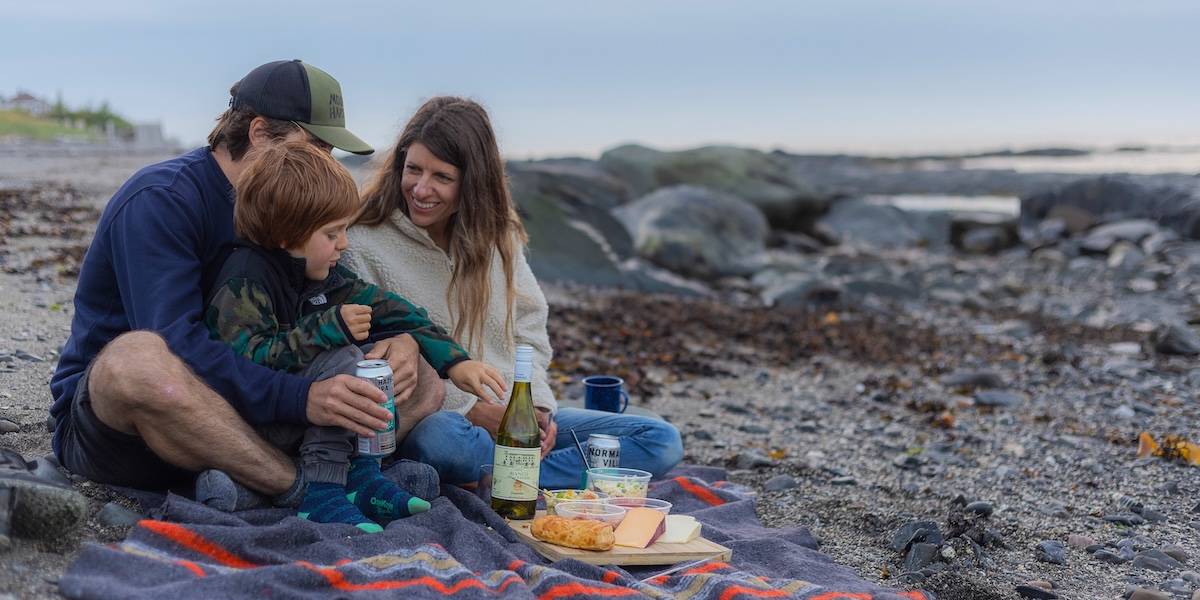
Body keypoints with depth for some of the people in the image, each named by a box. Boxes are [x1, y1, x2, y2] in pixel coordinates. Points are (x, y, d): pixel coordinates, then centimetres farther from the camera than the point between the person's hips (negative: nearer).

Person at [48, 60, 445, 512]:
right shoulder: (161, 199, -15)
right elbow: (174, 344, -29)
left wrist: (397, 339, -12)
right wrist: (302, 399, -37)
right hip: (109, 419, -7)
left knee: (422, 382, -6)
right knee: (140, 357, -43)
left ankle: (251, 484, -29)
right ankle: (305, 489, -29)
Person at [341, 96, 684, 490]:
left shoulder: (498, 235, 9)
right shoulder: (363, 246, -7)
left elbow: (529, 332, 13)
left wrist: (537, 406, -6)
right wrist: (471, 410, -17)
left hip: (517, 419, 6)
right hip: (426, 421, -6)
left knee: (661, 441, -10)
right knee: (441, 438, -43)